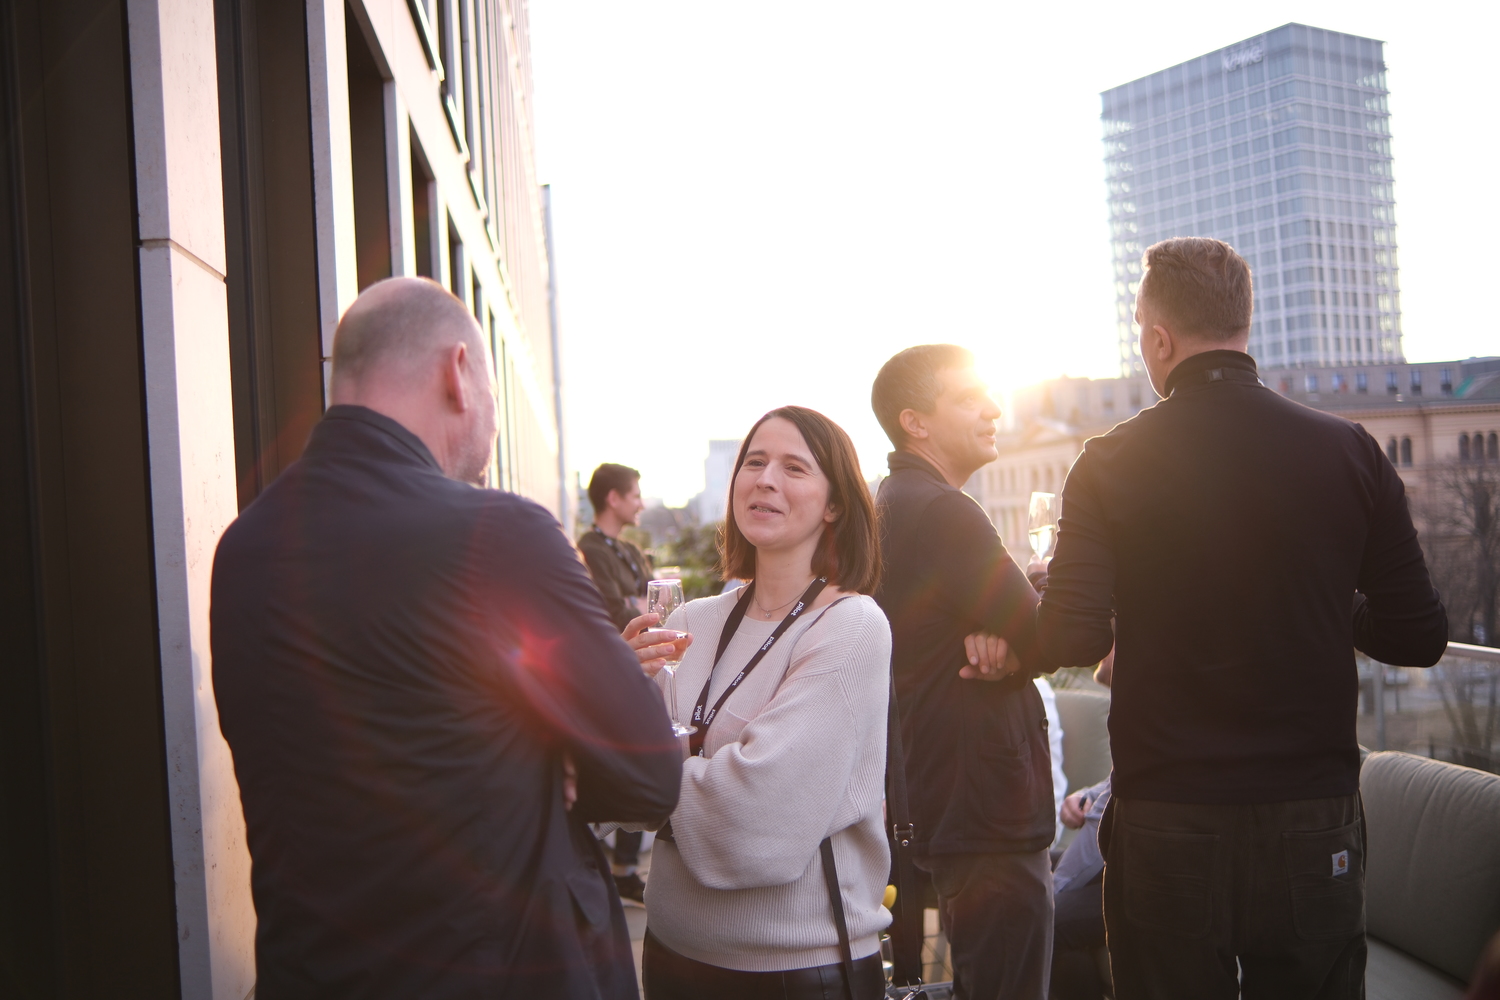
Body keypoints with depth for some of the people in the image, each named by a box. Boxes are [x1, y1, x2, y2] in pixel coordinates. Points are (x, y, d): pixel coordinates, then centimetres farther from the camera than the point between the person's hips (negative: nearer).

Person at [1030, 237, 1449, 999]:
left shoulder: (1113, 465, -8)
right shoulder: (1348, 452, -4)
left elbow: (1069, 641, -13)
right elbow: (1418, 637, 0)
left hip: (1165, 829, -1)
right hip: (1315, 822, 2)